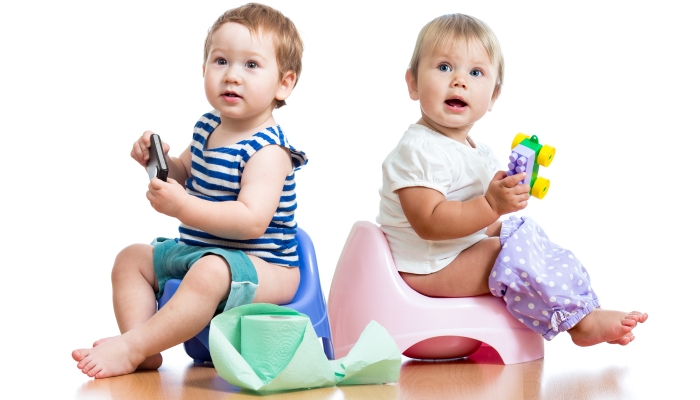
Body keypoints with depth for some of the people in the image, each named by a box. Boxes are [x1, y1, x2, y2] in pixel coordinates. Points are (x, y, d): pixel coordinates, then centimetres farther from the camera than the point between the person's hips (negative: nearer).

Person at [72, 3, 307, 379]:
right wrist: (158, 161, 1)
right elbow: (186, 176, 25)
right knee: (132, 258, 9)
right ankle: (145, 351, -11)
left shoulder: (267, 150, -20)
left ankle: (131, 348, -33)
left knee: (209, 273, -38)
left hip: (262, 266, -10)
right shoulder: (207, 126, 7)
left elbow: (252, 220, -32)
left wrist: (183, 208, -37)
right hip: (193, 250, 10)